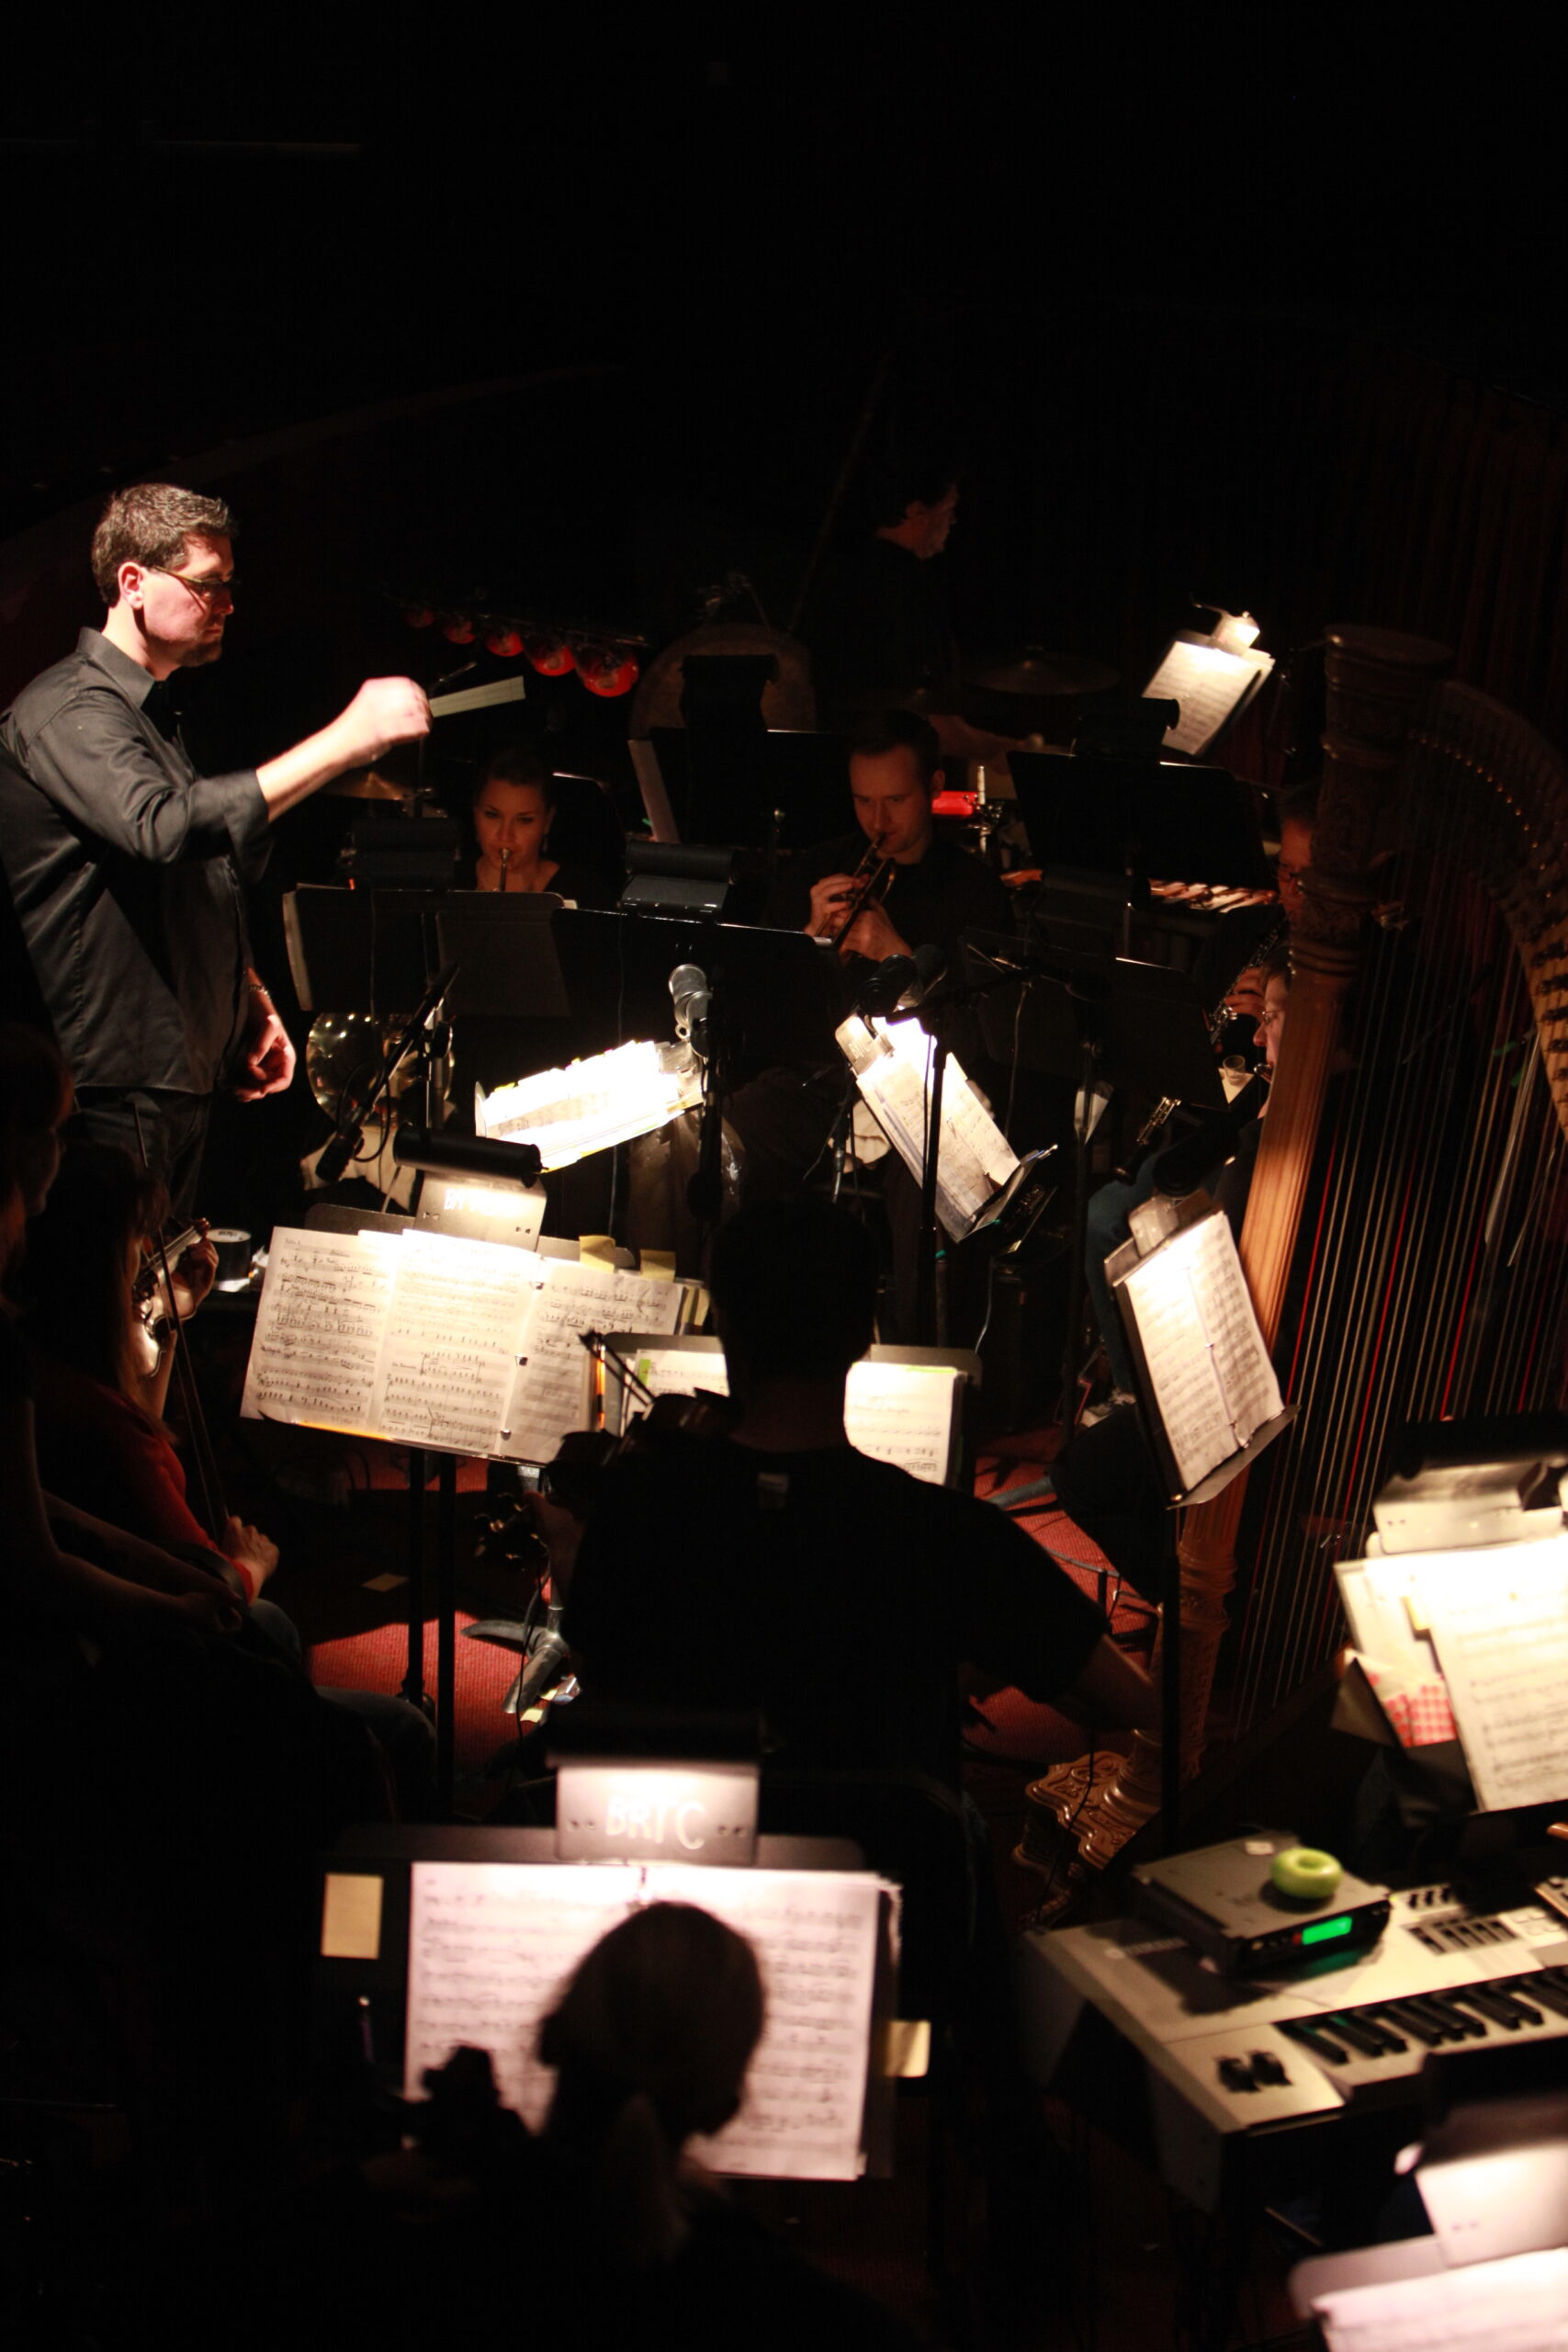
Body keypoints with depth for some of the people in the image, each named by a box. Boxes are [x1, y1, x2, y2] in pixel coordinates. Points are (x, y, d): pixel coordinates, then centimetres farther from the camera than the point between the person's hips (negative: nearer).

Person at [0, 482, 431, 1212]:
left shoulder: (151, 709, 18)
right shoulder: (68, 711, -14)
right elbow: (167, 825, -35)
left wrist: (251, 1003, 15)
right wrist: (346, 738, -34)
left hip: (179, 1079, 10)